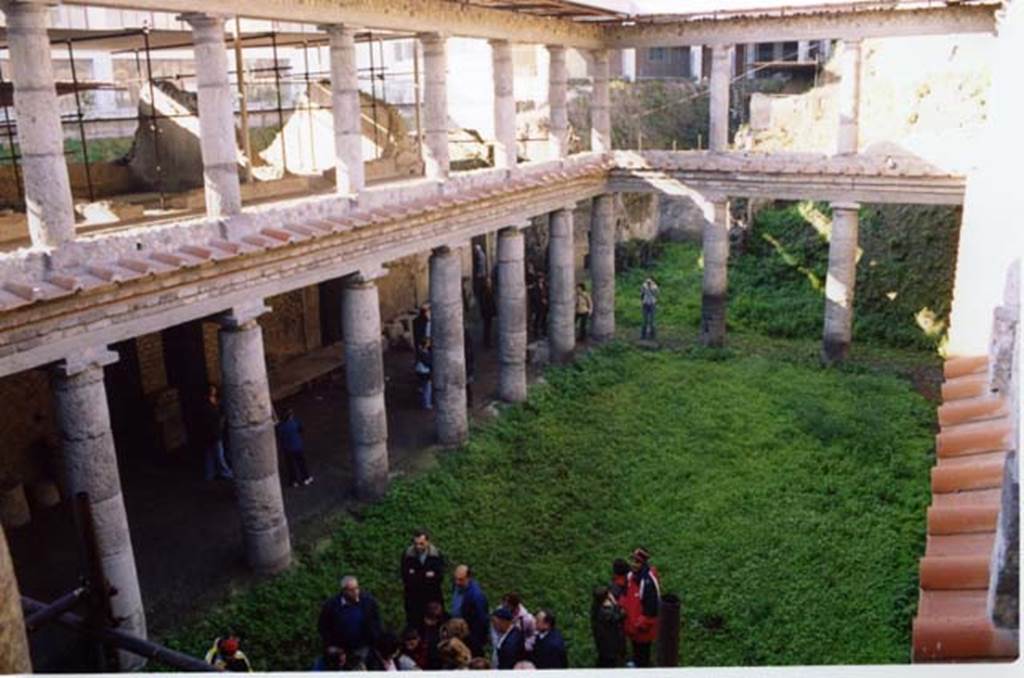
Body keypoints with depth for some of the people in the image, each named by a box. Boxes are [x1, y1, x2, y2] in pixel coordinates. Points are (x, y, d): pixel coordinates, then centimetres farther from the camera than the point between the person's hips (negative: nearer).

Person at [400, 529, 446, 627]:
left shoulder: (437, 555, -4)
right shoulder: (407, 555, -5)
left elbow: (440, 577, -10)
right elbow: (406, 577, -9)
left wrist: (416, 576, -16)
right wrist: (426, 576, -16)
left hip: (433, 598, 0)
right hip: (413, 598, 0)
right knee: (413, 626, 0)